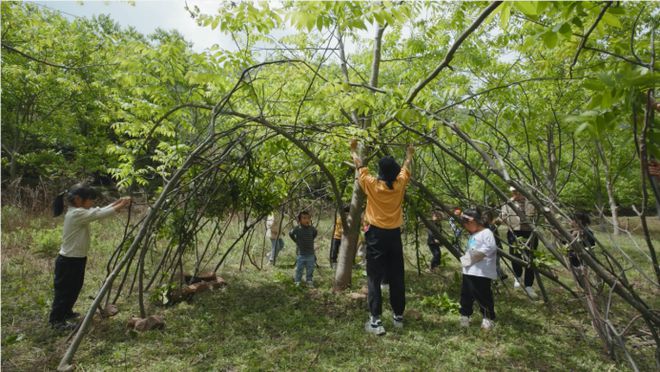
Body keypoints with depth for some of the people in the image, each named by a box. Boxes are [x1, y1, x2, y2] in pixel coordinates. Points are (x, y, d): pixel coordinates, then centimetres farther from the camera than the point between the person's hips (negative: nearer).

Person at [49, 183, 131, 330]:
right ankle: (56, 320, 20)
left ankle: (66, 312, 41)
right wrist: (121, 205, -19)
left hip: (77, 259, 9)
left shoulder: (79, 212, 5)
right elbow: (100, 214, -27)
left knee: (74, 289, 23)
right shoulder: (77, 214, -24)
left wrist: (117, 202, -3)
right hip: (68, 261, -9)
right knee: (64, 290, 6)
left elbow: (100, 211, 8)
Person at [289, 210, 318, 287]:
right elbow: (290, 234, 5)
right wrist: (296, 240, 0)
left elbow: (315, 232, 19)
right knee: (299, 269, 8)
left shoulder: (312, 228, -3)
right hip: (300, 254, -2)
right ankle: (297, 282, 19)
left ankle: (309, 282, 22)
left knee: (310, 270, 11)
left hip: (310, 254, 3)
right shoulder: (297, 229, -12)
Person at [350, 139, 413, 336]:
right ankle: (398, 316, 25)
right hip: (394, 235, 3)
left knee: (374, 279, -1)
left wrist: (353, 150, 26)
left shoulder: (371, 184, -7)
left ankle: (376, 321, -3)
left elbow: (359, 166, 9)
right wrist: (409, 154, 40)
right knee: (396, 278, 13)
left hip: (376, 235, -3)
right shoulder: (400, 184, 0)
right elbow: (405, 169, 20)